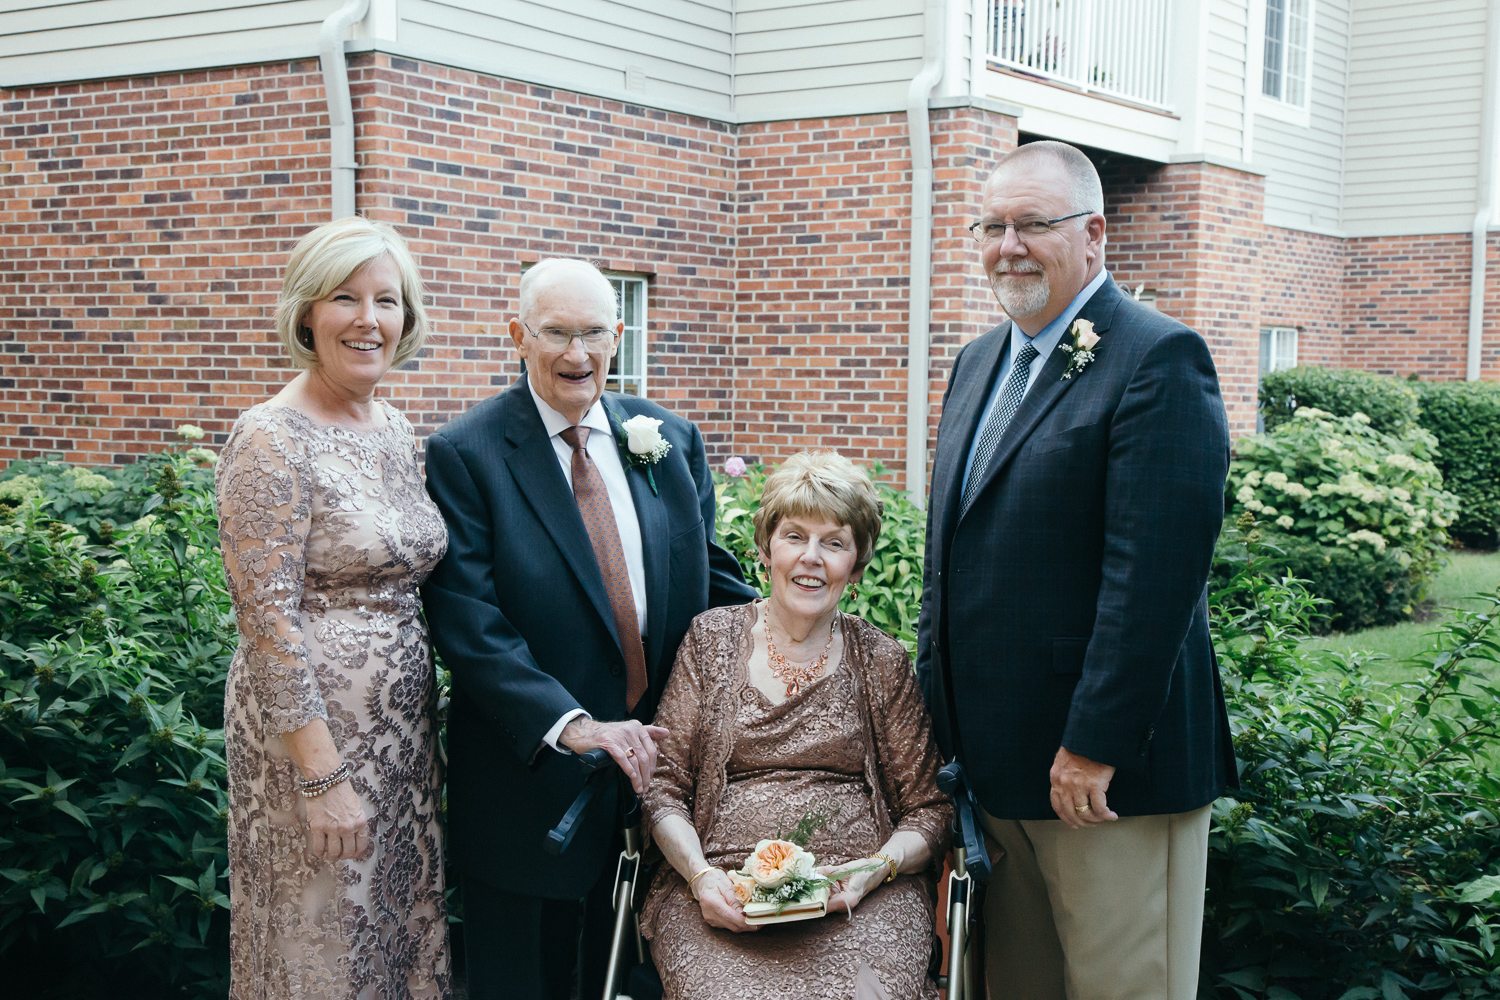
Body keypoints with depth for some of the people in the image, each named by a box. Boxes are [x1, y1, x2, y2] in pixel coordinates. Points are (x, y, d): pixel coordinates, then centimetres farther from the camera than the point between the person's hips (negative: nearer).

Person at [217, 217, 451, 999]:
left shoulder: (395, 428, 7)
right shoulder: (272, 439, -16)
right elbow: (268, 619, -19)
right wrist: (322, 779, -20)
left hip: (403, 725, 7)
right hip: (312, 726, -7)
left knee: (403, 930, 18)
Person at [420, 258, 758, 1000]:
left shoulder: (672, 441, 5)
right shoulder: (462, 455, -10)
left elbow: (714, 577, 11)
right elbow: (467, 623, -17)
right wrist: (570, 724, -27)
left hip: (656, 758, 4)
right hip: (530, 772, -4)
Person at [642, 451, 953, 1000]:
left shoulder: (883, 662, 9)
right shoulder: (711, 639, 10)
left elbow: (928, 809, 9)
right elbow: (662, 786, 9)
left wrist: (877, 869, -10)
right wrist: (700, 873, -8)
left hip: (859, 898, 0)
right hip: (722, 893, 0)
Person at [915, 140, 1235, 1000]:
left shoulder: (1159, 359, -12)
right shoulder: (978, 364, 15)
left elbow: (1156, 572, -20)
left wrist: (1096, 745, -21)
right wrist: (944, 720, 15)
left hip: (1113, 770, -7)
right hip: (994, 764, 8)